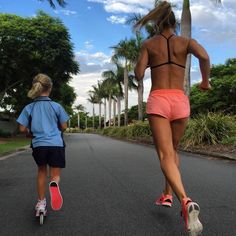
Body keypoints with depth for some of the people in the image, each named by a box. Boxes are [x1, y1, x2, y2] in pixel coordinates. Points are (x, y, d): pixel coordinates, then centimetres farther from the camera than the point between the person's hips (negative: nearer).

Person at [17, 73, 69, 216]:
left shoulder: (29, 108, 3)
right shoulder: (56, 106, 0)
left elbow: (22, 129, 1)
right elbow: (64, 127, 4)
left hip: (38, 145, 2)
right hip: (56, 144, -2)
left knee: (42, 172, 25)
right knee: (55, 175, 10)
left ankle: (41, 203, 26)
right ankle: (54, 185, -28)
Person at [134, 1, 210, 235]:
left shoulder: (148, 43, 8)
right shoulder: (186, 41, 9)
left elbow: (139, 75, 0)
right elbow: (204, 56, -12)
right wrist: (205, 81, 5)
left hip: (158, 102, -2)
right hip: (180, 102, 2)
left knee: (166, 156, -9)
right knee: (172, 150, 23)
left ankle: (186, 202, -32)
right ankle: (167, 195, 26)